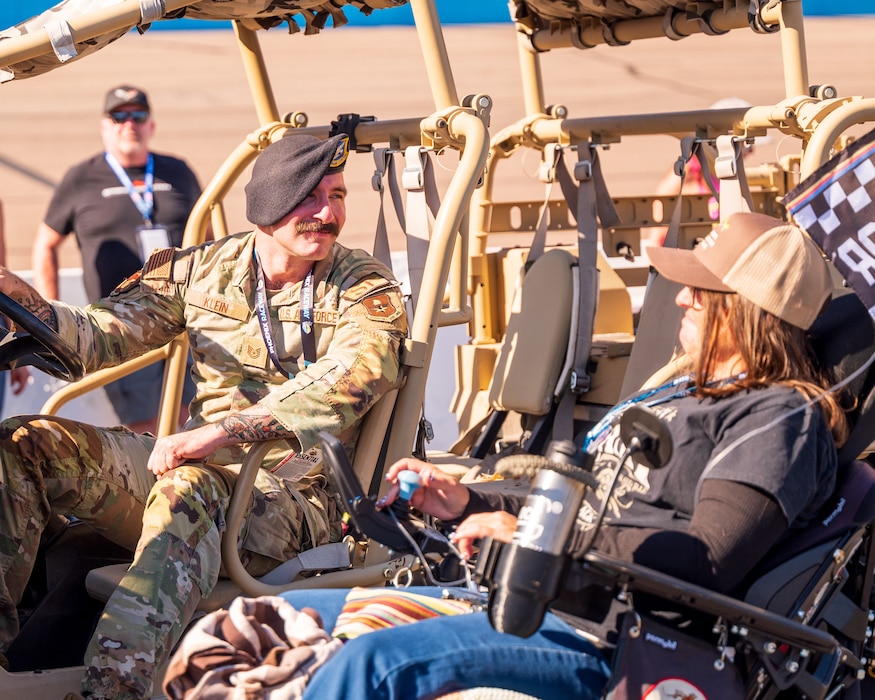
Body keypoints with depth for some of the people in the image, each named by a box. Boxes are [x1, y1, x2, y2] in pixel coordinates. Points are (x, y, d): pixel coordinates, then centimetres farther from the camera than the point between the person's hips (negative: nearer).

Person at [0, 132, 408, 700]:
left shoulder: (366, 288, 0)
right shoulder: (201, 270, 13)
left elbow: (355, 376, -20)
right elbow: (102, 336, 10)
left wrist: (223, 431, -32)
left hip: (296, 494, -5)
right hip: (196, 462, 5)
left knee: (187, 488, -39)